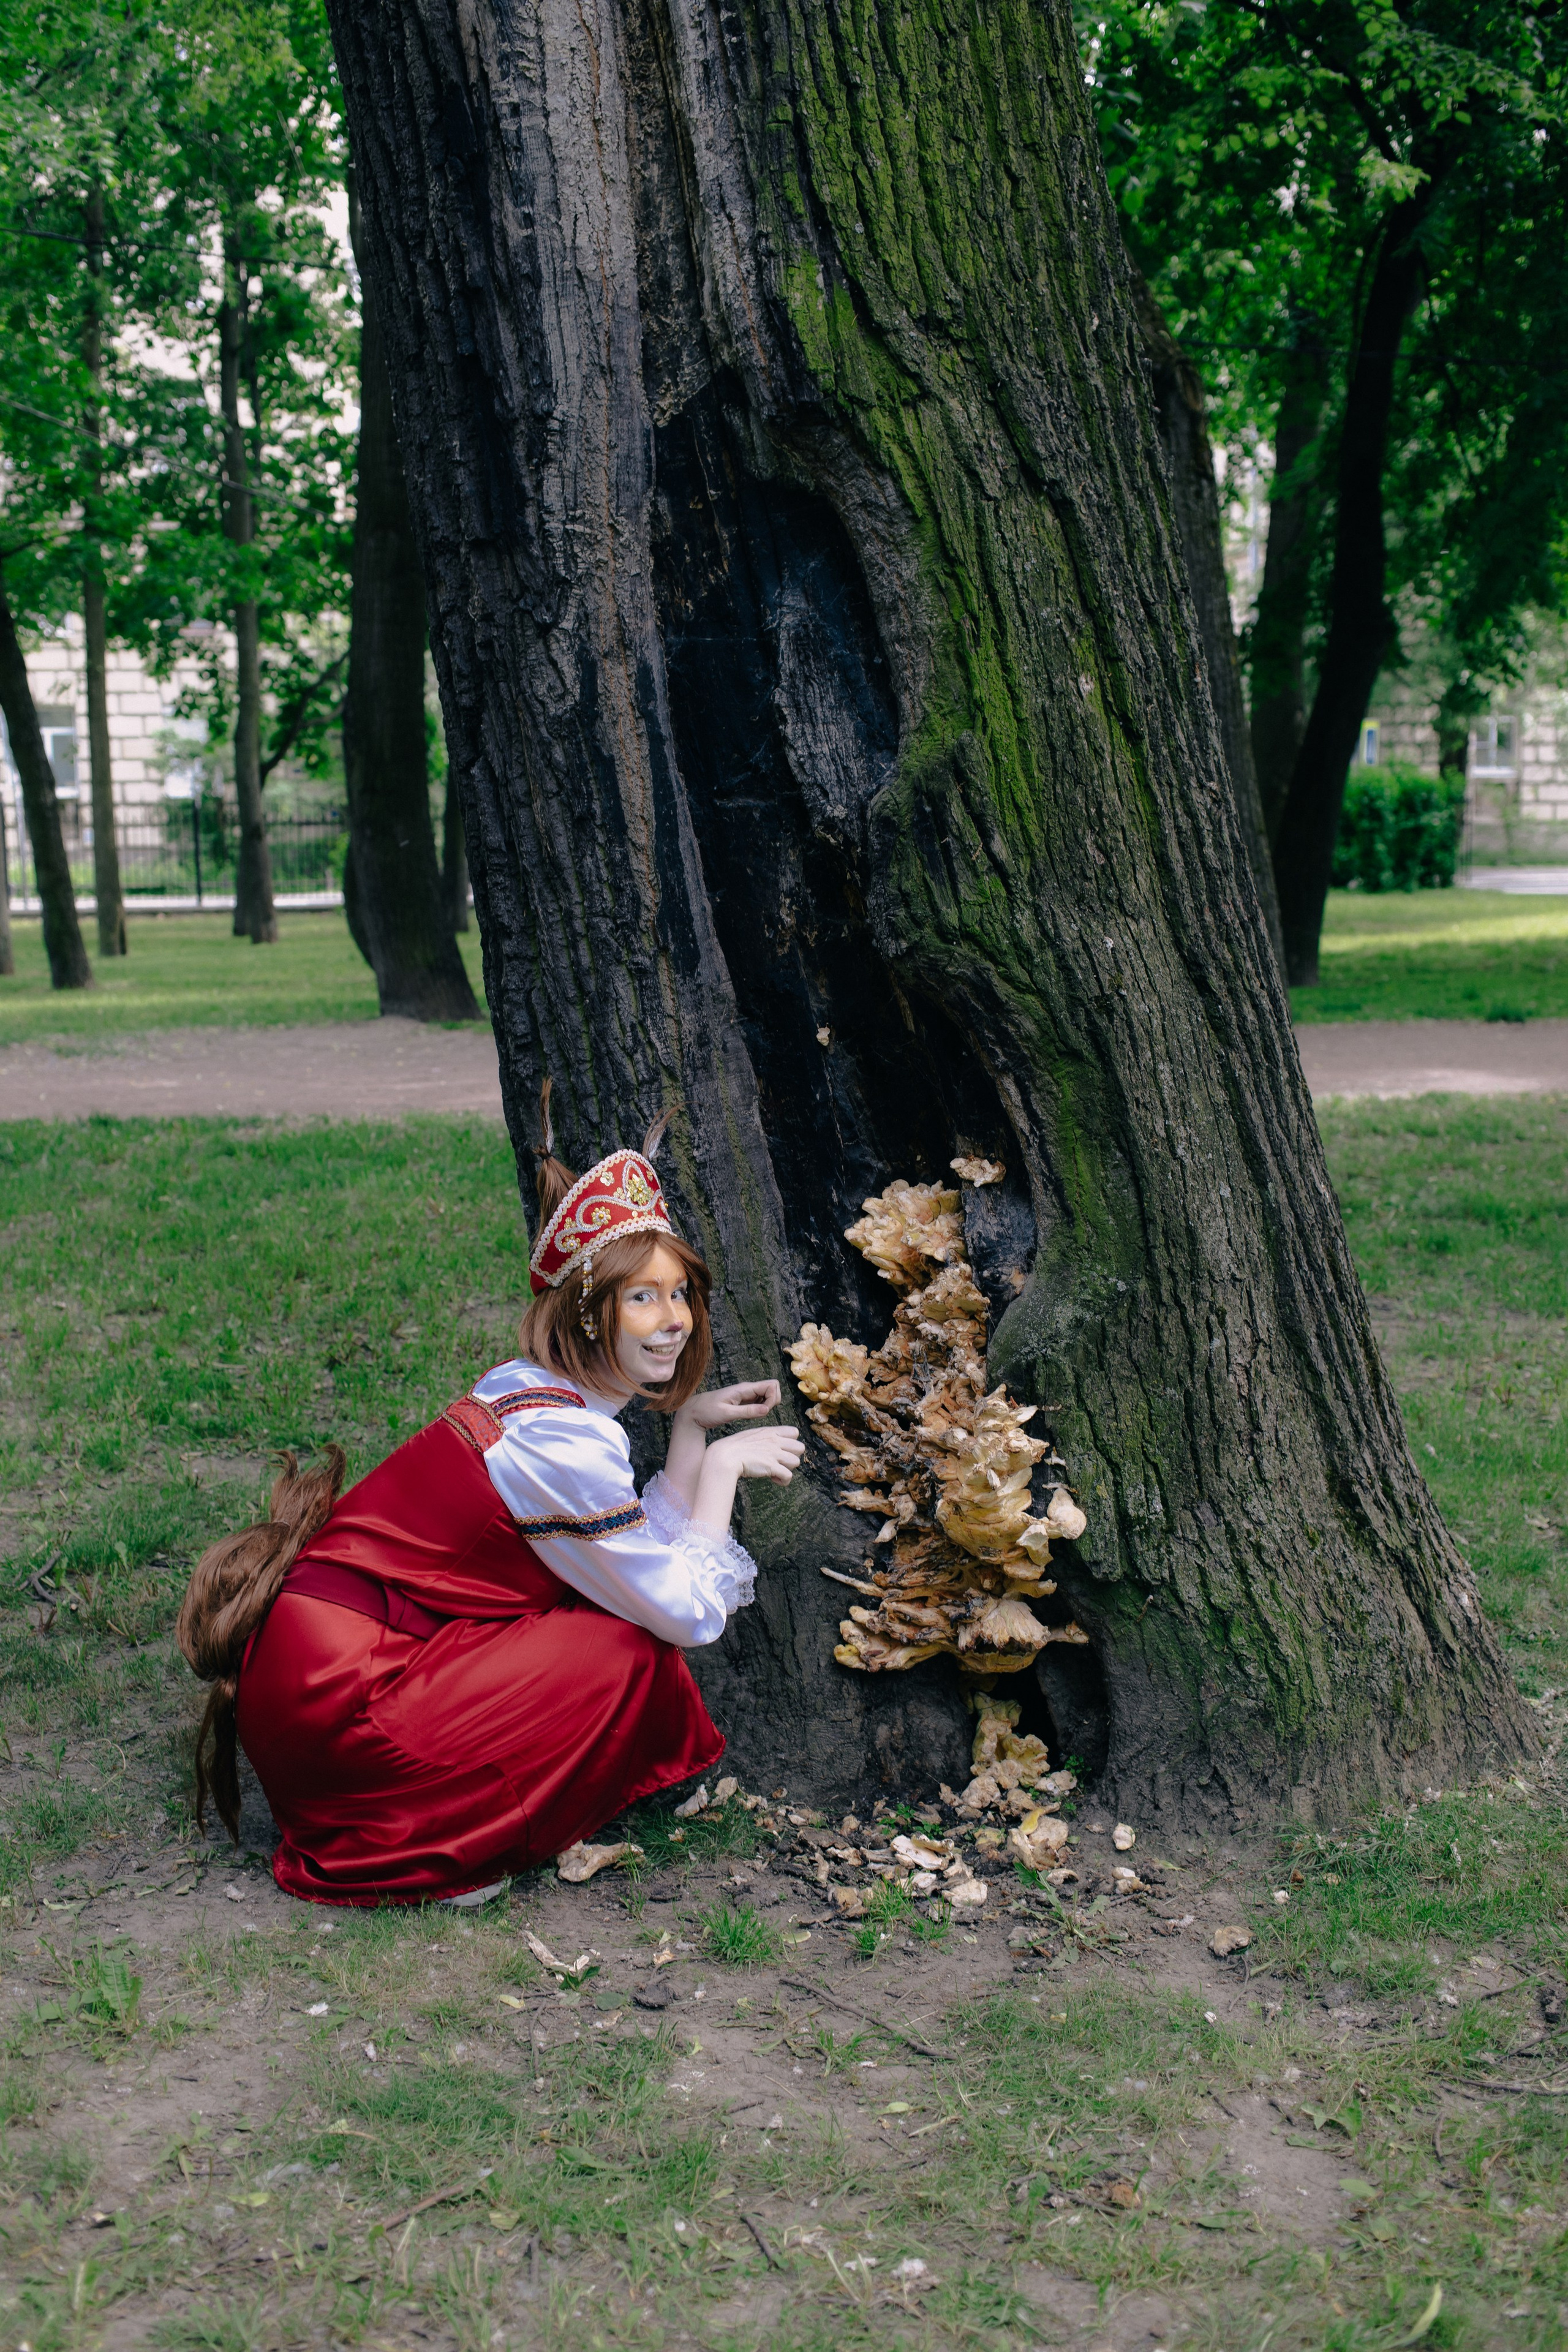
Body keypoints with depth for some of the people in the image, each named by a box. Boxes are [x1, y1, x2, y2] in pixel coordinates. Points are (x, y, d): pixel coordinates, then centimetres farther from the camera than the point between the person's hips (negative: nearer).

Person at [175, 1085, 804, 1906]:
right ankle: (407, 1843, -2)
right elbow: (689, 1615, -11)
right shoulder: (563, 1441, -19)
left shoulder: (535, 1390, 9)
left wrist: (691, 1423, 8)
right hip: (331, 1695, -9)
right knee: (633, 1658, -9)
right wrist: (721, 1465, -2)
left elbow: (654, 1557, 13)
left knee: (619, 1600, 13)